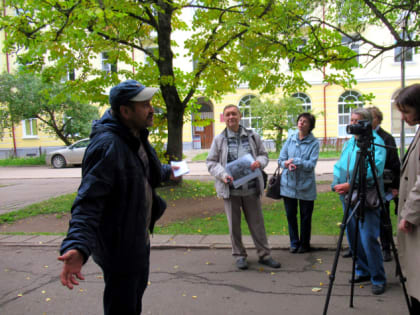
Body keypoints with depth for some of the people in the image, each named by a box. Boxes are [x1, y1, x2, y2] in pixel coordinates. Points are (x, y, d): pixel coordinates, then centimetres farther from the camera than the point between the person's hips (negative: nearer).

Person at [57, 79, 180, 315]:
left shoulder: (136, 136, 3)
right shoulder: (107, 145, -28)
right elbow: (88, 202, -35)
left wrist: (166, 172, 42)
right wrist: (77, 246, -48)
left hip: (139, 239, 10)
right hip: (119, 246, -9)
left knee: (136, 295, 29)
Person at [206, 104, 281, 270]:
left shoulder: (252, 136, 6)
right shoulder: (219, 139, 2)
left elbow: (264, 154, 13)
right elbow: (211, 162, 3)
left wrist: (259, 162, -11)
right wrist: (223, 175, -15)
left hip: (251, 188, 1)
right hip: (230, 188, -1)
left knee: (257, 222, 9)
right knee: (234, 224, 9)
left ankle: (264, 254, 23)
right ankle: (239, 255, 25)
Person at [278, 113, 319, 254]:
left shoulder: (314, 143, -7)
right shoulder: (290, 139, 3)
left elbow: (311, 164, -15)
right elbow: (281, 159, 2)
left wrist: (295, 161, -23)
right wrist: (287, 164, -18)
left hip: (306, 185, -3)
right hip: (288, 184, 3)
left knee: (305, 216, 10)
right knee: (291, 214, 11)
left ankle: (304, 244, 29)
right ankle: (294, 243, 29)